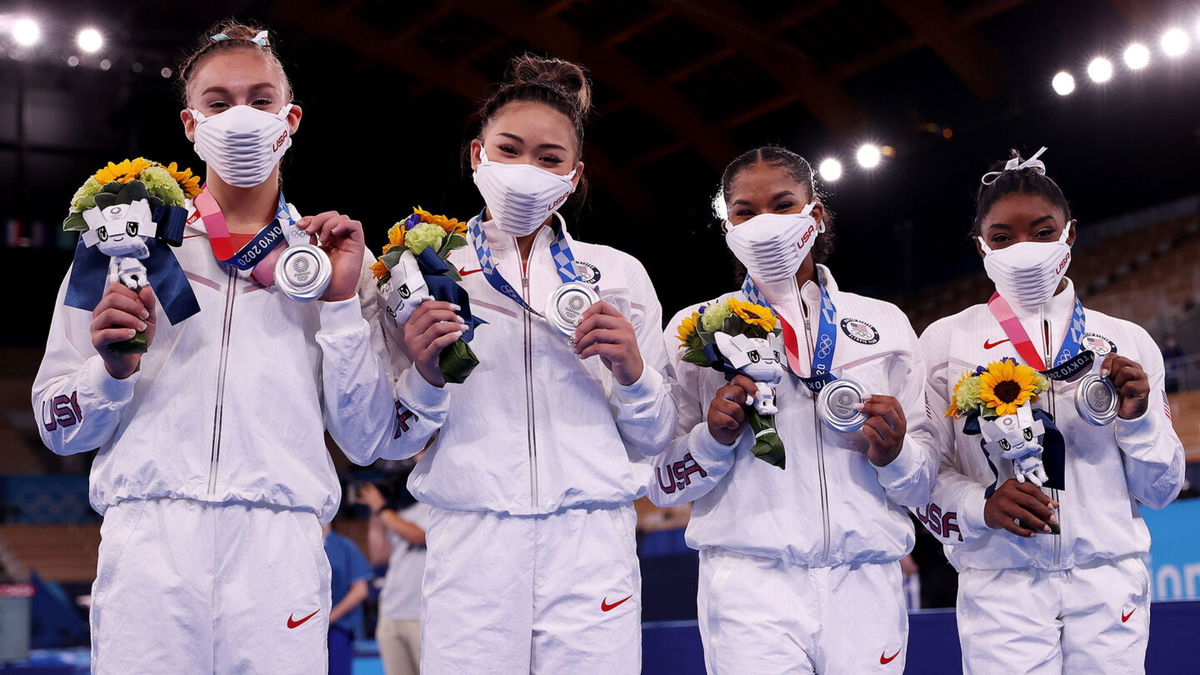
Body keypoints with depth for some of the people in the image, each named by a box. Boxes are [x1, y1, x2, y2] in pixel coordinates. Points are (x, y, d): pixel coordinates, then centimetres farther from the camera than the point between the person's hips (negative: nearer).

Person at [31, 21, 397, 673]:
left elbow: (367, 441, 7)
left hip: (280, 550, 0)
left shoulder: (334, 258, 13)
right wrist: (113, 372, -7)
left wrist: (341, 305, 0)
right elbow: (59, 428, 12)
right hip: (149, 539, 0)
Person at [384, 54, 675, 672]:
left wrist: (633, 372, -5)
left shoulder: (620, 275, 12)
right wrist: (425, 377, -9)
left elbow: (653, 441, 13)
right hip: (470, 544, -1)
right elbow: (393, 442, 10)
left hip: (591, 546, 1)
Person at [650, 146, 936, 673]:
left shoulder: (885, 323, 12)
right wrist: (714, 437, -11)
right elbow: (661, 484, 7)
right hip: (750, 585, -1)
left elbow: (923, 485, 14)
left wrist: (893, 455, -7)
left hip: (864, 588, 2)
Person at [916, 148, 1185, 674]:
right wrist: (982, 506, -16)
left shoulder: (1128, 344, 8)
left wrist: (1137, 417, -7)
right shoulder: (946, 343, 3)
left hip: (1109, 590, 2)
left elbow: (1160, 491, 11)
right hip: (1002, 593, -1)